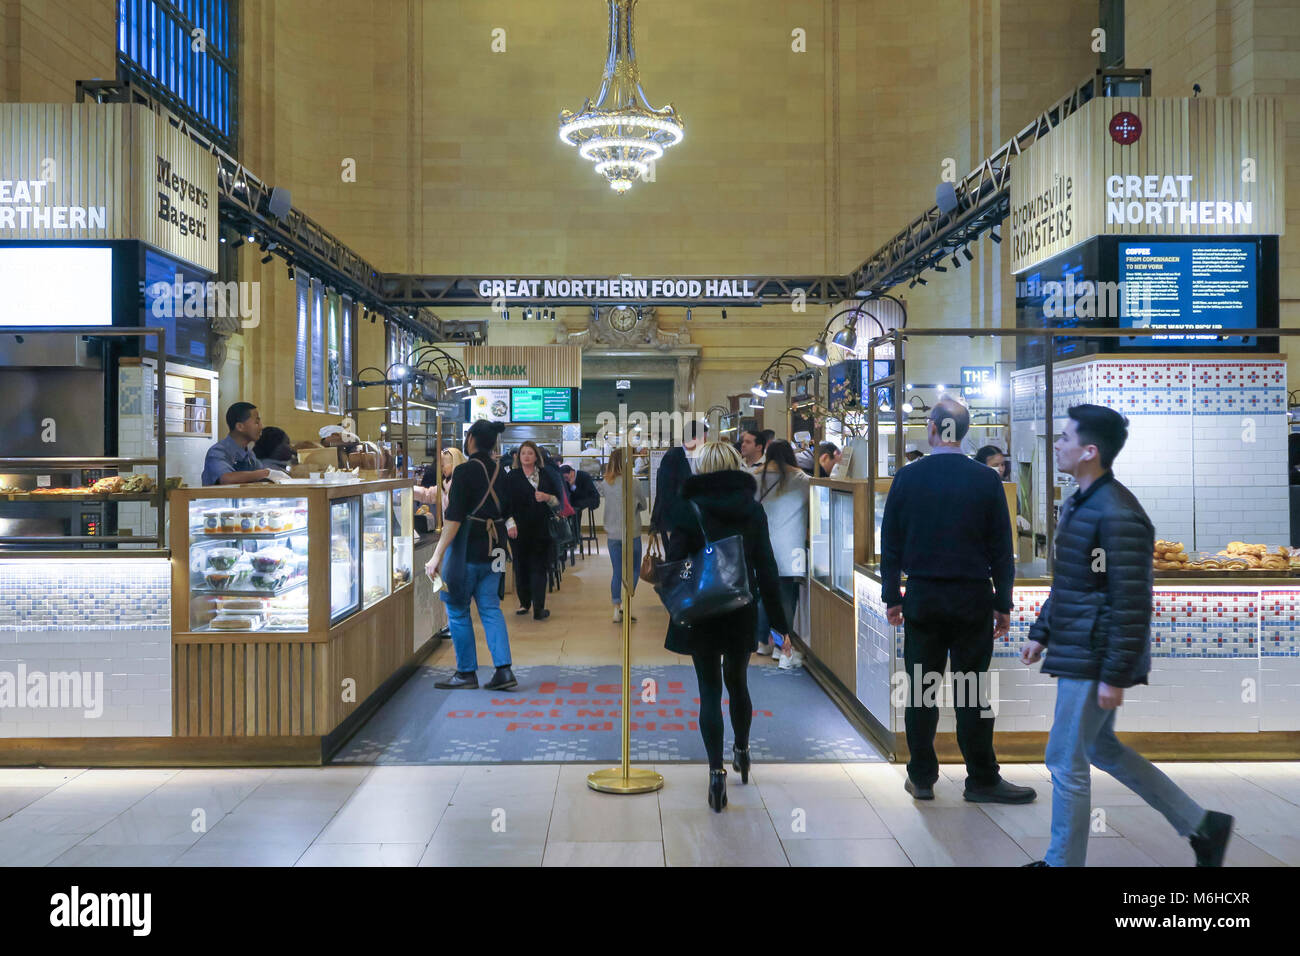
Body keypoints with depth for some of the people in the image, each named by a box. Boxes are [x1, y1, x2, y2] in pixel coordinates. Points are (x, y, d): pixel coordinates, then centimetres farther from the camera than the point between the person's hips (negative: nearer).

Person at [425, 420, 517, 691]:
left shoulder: (464, 471, -13)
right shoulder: (500, 472, 7)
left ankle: (466, 673, 11)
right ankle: (504, 671, 1)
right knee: (490, 609, 9)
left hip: (465, 549, -6)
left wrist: (437, 556, -16)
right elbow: (507, 513, 14)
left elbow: (454, 519, -18)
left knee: (458, 611, 6)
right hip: (493, 551, 7)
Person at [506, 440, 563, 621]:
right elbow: (506, 502, 0)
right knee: (521, 566, 6)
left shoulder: (546, 475, 9)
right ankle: (524, 602, 21)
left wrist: (547, 497, -10)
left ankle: (538, 608, -5)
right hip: (520, 529, 0)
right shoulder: (512, 476, 5)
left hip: (541, 529, 0)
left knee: (539, 568, -4)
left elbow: (558, 501, 10)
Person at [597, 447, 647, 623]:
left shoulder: (606, 484, -1)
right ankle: (625, 604, -1)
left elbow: (595, 492, 20)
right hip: (632, 534, -3)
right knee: (634, 570, 11)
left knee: (617, 573, 11)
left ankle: (616, 610, 9)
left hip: (612, 535, 3)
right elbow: (643, 506, 2)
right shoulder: (634, 483, -11)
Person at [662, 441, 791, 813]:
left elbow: (675, 563, -13)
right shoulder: (752, 508, 0)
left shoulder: (688, 507, -8)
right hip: (743, 612, 3)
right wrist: (778, 621, 2)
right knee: (737, 681, 21)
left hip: (702, 614, -3)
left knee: (710, 690, 4)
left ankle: (716, 772, -1)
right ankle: (742, 753, 38)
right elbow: (766, 568, -1)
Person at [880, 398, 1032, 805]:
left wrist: (892, 596, 10)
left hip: (921, 599, 1)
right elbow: (1001, 546, -1)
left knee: (920, 691, 8)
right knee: (972, 691, 5)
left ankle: (922, 778, 16)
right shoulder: (986, 479, -4)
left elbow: (890, 541, 2)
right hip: (972, 600, -1)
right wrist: (1003, 603, 7)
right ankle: (982, 780, 12)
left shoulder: (906, 477, -3)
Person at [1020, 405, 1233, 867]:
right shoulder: (1079, 504, 9)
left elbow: (1132, 604, -22)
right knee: (1100, 748, 21)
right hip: (1079, 653, 10)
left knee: (1066, 760, 2)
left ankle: (1063, 861, 20)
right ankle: (1202, 825, 32)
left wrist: (1115, 675, -20)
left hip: (1094, 661, -10)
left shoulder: (1117, 515, -22)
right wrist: (1041, 633, 18)